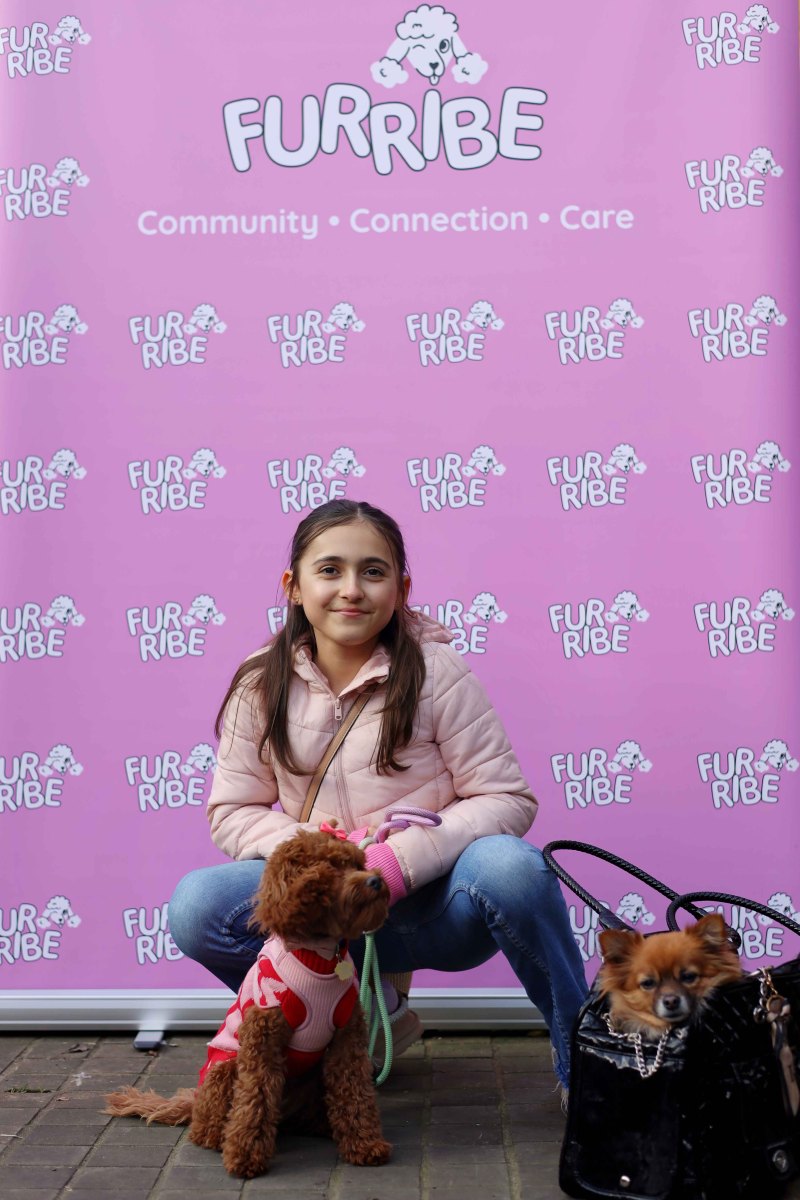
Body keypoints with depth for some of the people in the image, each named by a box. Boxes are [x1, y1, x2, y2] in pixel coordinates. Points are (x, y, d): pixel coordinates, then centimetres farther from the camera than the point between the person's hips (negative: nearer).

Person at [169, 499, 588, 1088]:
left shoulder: (436, 672, -7)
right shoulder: (261, 685, 0)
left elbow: (508, 799, -9)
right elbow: (232, 811, 5)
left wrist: (404, 857, -22)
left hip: (436, 905, -2)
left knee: (510, 865, -35)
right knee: (197, 907, -22)